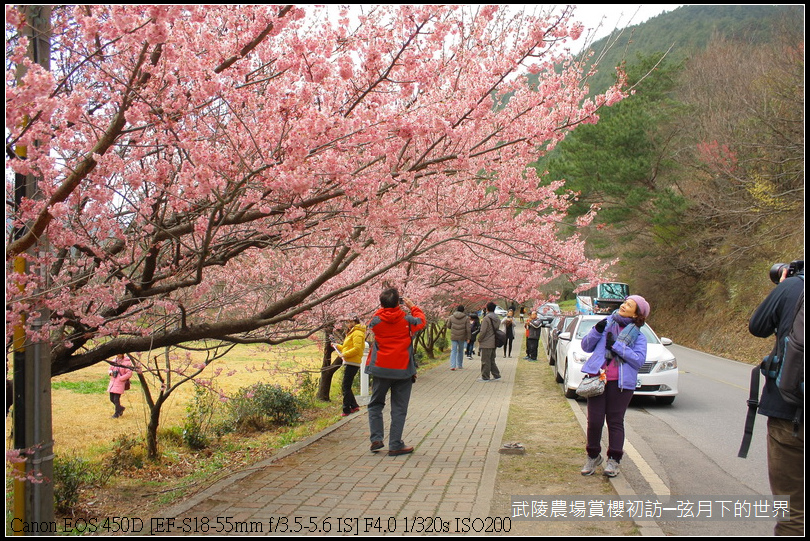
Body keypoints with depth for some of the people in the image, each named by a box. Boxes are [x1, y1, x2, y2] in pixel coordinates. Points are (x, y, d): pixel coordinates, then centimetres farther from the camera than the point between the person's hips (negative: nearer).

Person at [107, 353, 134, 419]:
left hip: (120, 383, -7)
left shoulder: (126, 362, -11)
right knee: (112, 399, 12)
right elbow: (110, 369, 20)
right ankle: (120, 408, 35)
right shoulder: (114, 361, 9)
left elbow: (129, 374, -15)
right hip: (112, 382, 7)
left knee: (116, 399, -6)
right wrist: (110, 372, -4)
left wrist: (120, 378, -18)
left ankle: (117, 413, 12)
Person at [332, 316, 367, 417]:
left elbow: (357, 348, -22)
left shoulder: (357, 333, -11)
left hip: (352, 364, -11)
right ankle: (354, 406, 15)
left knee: (345, 387, -7)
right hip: (349, 363, 11)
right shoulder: (352, 333, 22)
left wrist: (345, 354, -19)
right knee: (346, 387, 12)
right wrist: (338, 346, 21)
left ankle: (346, 410, -3)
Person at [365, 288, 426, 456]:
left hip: (380, 370, 1)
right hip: (403, 370, -1)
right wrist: (412, 307, 26)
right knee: (399, 409, 5)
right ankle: (395, 445, 5)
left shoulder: (376, 321, -5)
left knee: (375, 405, 18)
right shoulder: (407, 320, -6)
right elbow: (422, 320, 14)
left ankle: (376, 439, 8)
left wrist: (383, 308, 20)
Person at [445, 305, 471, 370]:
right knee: (460, 351, 16)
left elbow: (448, 326, 6)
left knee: (453, 351, 2)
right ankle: (459, 365, 26)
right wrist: (468, 338, -3)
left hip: (453, 337, 0)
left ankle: (452, 366, -11)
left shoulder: (451, 317, -2)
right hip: (462, 337, 0)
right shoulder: (466, 318, -5)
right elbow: (468, 329, -8)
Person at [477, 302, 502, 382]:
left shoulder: (486, 318, -15)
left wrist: (479, 340, -3)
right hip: (494, 343, 8)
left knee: (485, 361, -1)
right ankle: (496, 375, 17)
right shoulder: (498, 319, 10)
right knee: (492, 360, 17)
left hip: (486, 344, -8)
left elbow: (483, 331, -16)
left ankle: (485, 377, 3)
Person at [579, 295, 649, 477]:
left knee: (615, 421, 3)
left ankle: (614, 459, 15)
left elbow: (639, 360, -11)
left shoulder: (638, 335, 4)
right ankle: (593, 456, 20)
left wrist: (616, 345, -15)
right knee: (594, 420, 2)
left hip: (621, 383, -2)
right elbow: (586, 346, 12)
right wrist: (596, 332, -6)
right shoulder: (606, 324, 12)